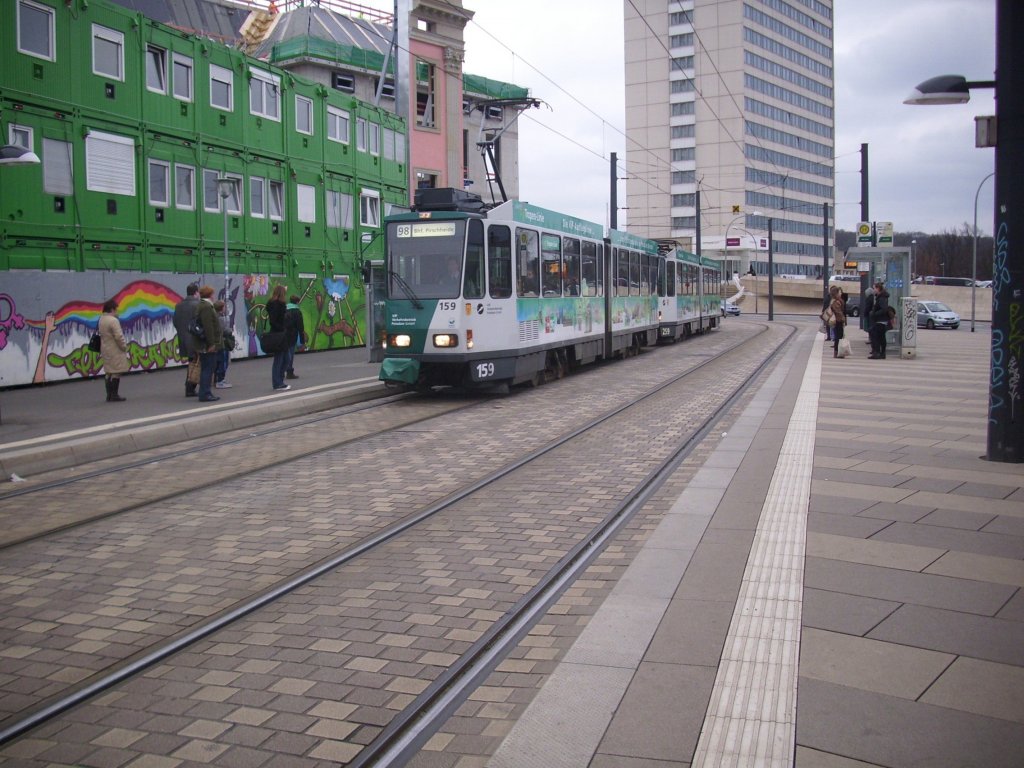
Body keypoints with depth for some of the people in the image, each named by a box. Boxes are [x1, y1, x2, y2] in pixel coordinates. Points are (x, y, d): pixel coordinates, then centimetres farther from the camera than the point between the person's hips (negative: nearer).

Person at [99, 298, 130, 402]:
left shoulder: (101, 320, 9)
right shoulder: (113, 320, -19)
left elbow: (102, 335, 14)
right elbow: (119, 336, -21)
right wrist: (124, 347, -9)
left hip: (105, 350, 9)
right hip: (115, 351, -9)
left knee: (109, 372, 12)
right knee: (116, 373, -4)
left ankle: (109, 395, 15)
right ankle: (114, 395, -4)